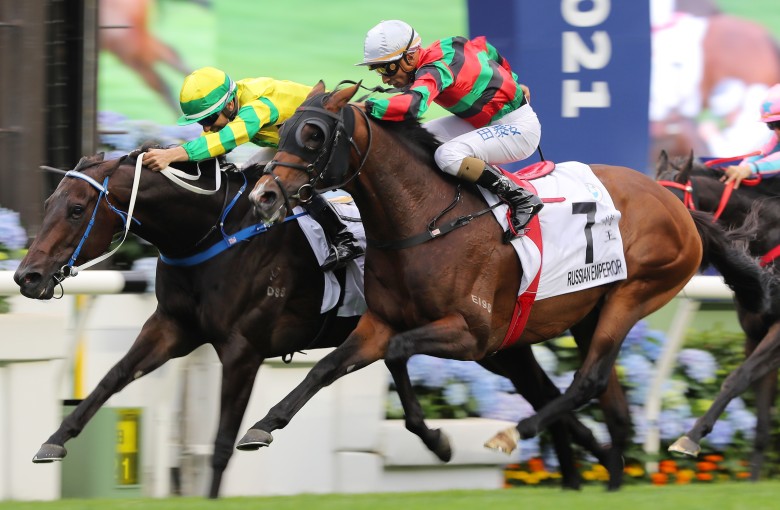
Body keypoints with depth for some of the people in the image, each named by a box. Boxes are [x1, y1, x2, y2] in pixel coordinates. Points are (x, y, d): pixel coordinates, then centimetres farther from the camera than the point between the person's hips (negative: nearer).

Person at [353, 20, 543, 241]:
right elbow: (483, 47, 16)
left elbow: (413, 104, -47)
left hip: (520, 127, -10)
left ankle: (522, 200, -18)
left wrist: (365, 107, -49)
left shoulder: (433, 71, -27)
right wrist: (511, 83, 29)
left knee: (448, 155, -30)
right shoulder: (444, 47, -1)